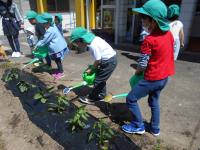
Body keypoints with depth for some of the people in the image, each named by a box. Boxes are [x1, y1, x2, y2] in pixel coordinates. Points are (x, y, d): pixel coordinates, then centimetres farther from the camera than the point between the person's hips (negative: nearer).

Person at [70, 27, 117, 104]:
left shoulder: (93, 45, -25)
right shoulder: (93, 39, 3)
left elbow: (98, 60, -17)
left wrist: (91, 69, -3)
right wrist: (93, 67, 6)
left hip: (109, 61, -9)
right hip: (110, 59, 9)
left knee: (98, 80, 1)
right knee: (101, 79, 19)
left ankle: (91, 98, 17)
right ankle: (101, 95, 34)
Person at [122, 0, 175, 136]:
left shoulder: (149, 40, -23)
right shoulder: (169, 34, 1)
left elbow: (143, 64, -18)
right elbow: (168, 54, 11)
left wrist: (137, 72, 2)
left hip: (152, 78, -8)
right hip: (165, 76, 9)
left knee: (131, 99, 7)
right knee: (154, 101, 25)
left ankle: (138, 126, 22)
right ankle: (155, 129, 38)